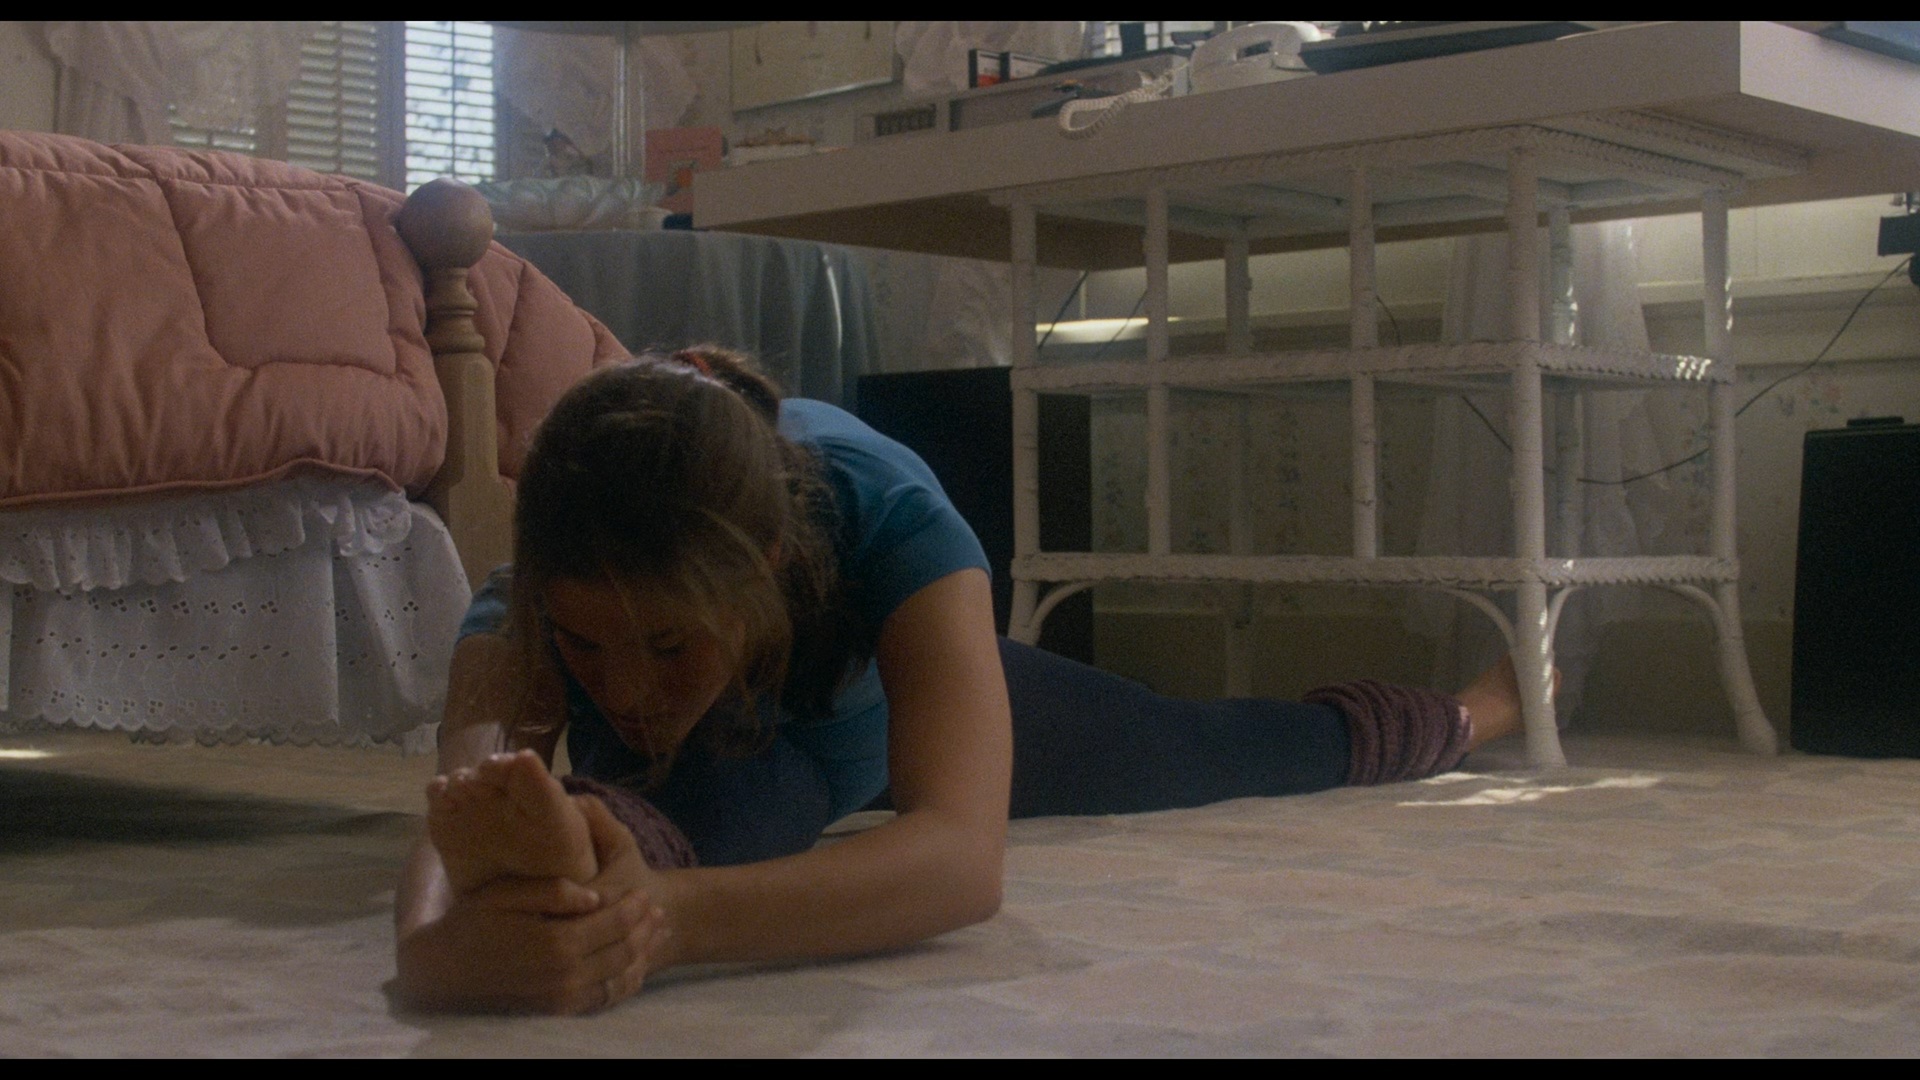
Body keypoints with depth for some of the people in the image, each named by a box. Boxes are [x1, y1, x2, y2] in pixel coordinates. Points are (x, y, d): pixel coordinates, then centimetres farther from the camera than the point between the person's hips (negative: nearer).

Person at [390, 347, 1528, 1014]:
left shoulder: (883, 514, -51)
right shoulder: (544, 601, -45)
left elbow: (965, 852, -65)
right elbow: (468, 793, -63)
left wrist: (674, 915, -84)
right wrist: (440, 938, -90)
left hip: (894, 689, 1)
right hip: (717, 754, -1)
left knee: (1227, 750, 27)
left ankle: (1480, 707, 58)